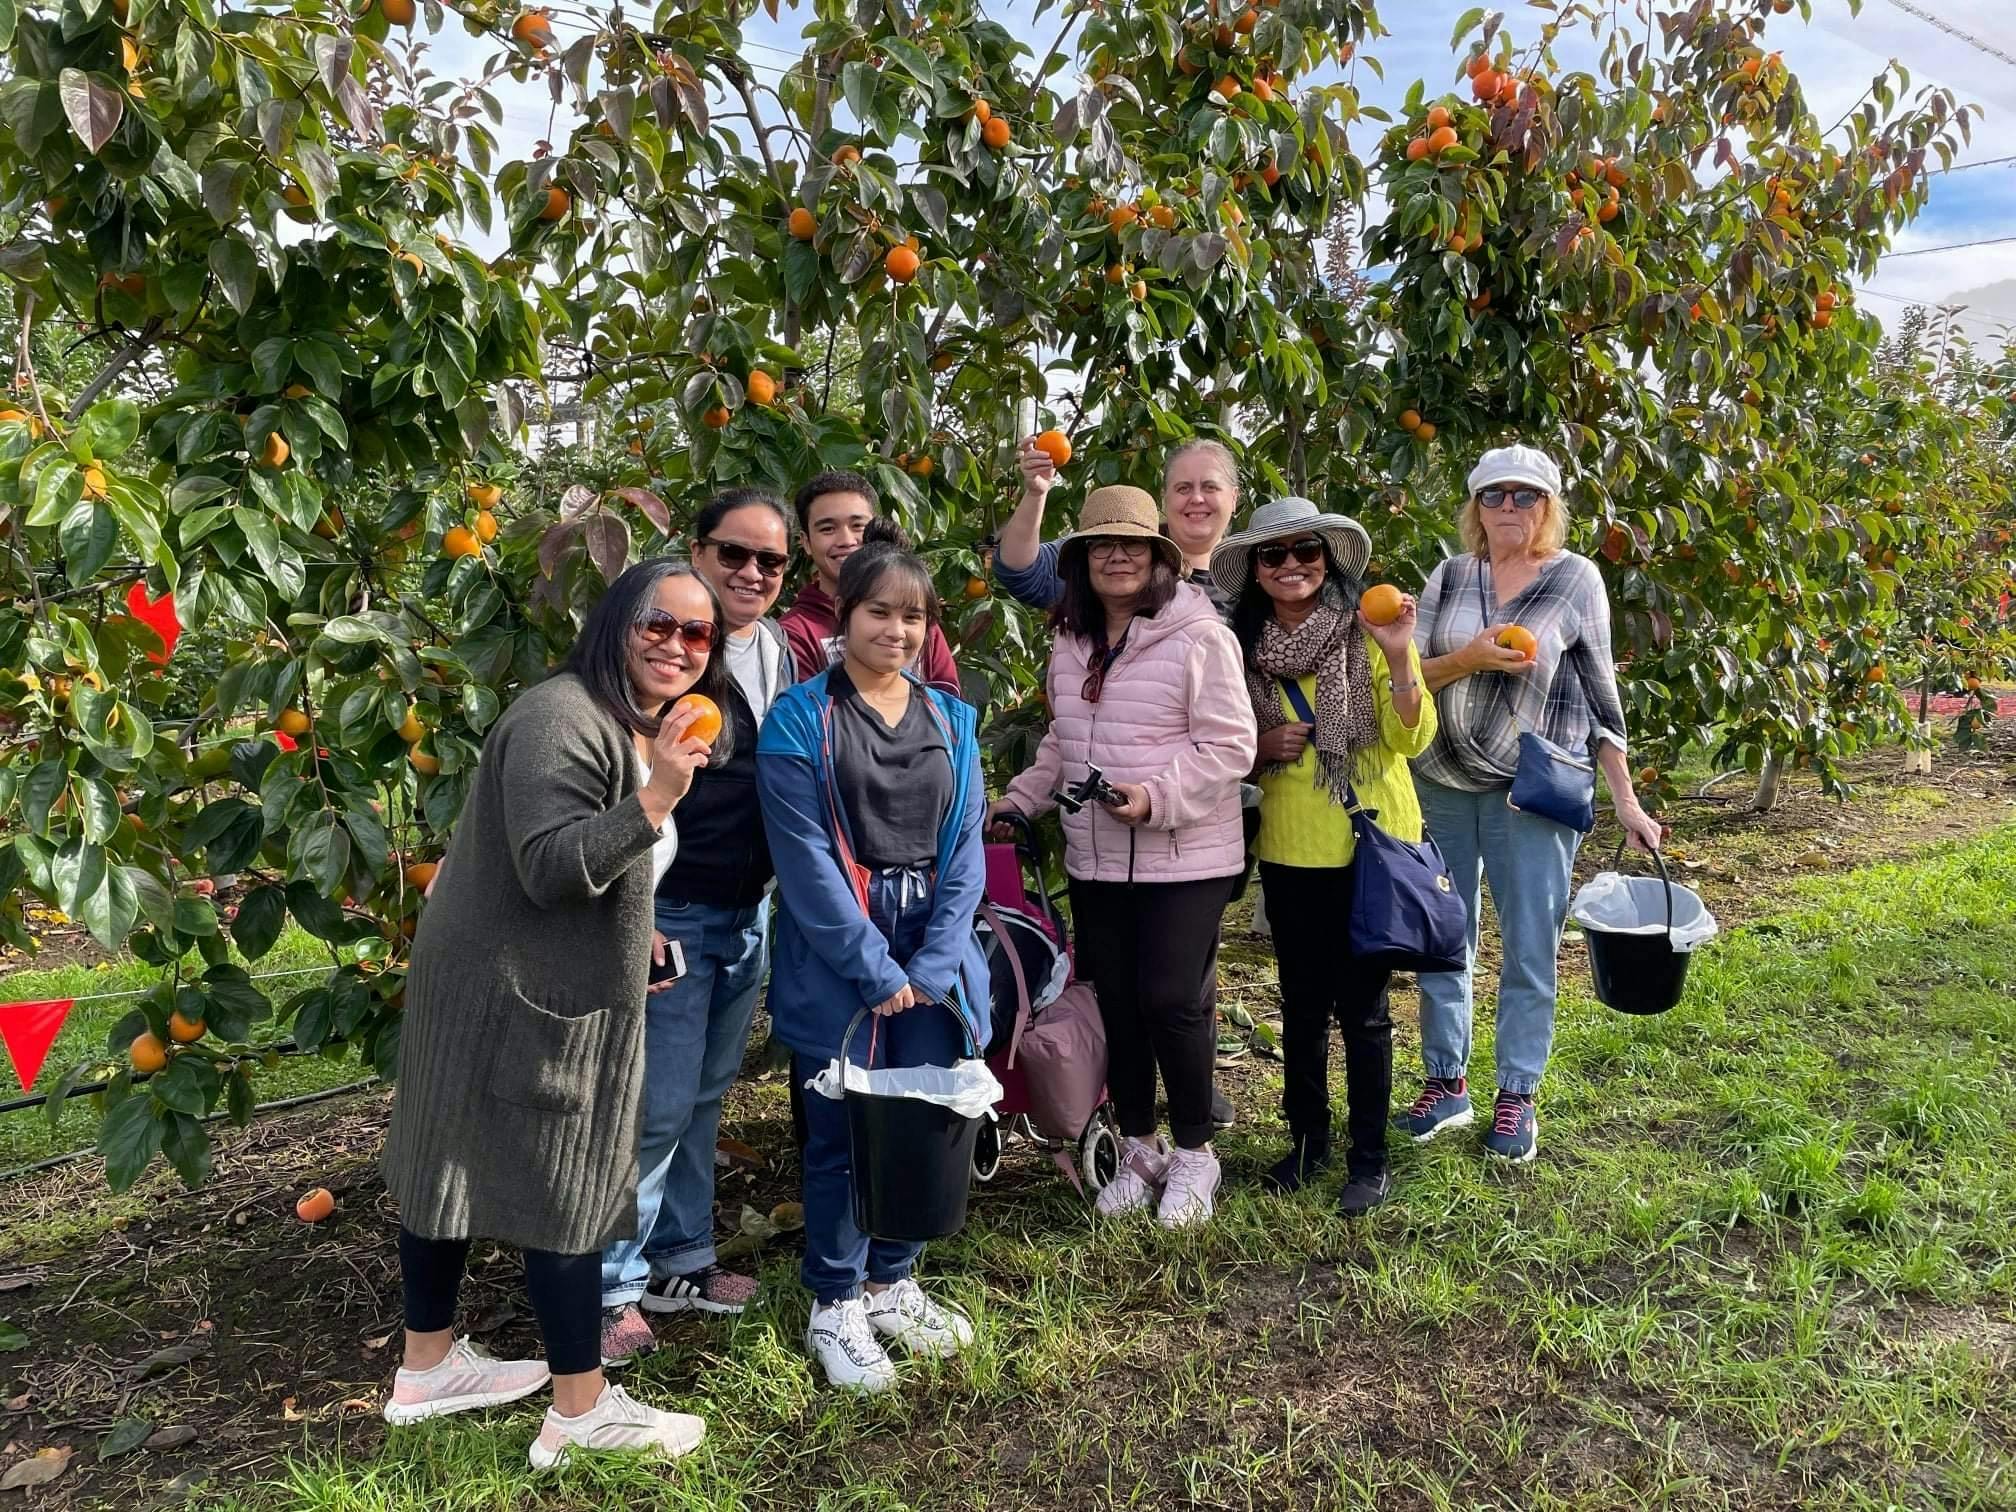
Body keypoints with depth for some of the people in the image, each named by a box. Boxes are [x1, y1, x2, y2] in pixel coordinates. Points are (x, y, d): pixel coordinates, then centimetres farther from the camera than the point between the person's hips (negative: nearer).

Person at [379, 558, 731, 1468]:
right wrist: (656, 800, -38)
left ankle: (428, 1367, 33)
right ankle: (583, 1412, 12)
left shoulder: (644, 731, 13)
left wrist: (630, 937, 19)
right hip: (513, 992, -10)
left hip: (551, 989, 10)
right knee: (565, 1187, -1)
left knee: (459, 1165, 19)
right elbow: (550, 869, -29)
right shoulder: (561, 720, -21)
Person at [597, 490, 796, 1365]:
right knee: (658, 1105, -2)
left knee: (704, 1096, 16)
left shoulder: (779, 653, 9)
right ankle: (609, 1287, 15)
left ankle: (679, 1260, 30)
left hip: (750, 912, 7)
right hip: (672, 912, -7)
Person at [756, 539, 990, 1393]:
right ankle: (835, 1307, 23)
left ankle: (893, 1284, 32)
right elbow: (804, 857, -12)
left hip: (932, 961, 4)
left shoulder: (951, 721, 9)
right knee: (843, 1135, 4)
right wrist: (876, 969, -14)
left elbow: (965, 849, 4)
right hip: (836, 960, -4)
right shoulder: (799, 720, -5)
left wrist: (931, 965, -8)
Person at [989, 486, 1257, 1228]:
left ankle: (1192, 1154, 17)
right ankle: (1139, 1148, 28)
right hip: (1095, 861, 6)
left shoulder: (1198, 636, -11)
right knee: (1116, 1003, 10)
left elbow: (1229, 746, -14)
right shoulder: (1070, 645, 10)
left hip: (1184, 859, -6)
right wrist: (1017, 801, 15)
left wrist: (1156, 797, -23)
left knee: (1169, 1001, -6)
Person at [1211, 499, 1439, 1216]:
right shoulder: (1246, 648, 3)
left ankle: (1369, 1157, 21)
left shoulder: (1366, 632, -8)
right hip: (1289, 852, 4)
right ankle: (1307, 1138, 32)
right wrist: (1264, 746, -8)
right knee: (1302, 1004, 15)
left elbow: (1413, 739, -12)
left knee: (1361, 1006, 5)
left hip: (1370, 847, -3)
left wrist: (1397, 656, -25)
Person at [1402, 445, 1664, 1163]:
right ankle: (1446, 1081, 23)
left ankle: (1516, 1095, 16)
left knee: (1530, 947, 2)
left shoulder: (1576, 578, 1)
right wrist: (1470, 658, -18)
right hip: (1442, 786, 2)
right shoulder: (1449, 577, 6)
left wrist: (1625, 799, 3)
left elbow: (1600, 694, 5)